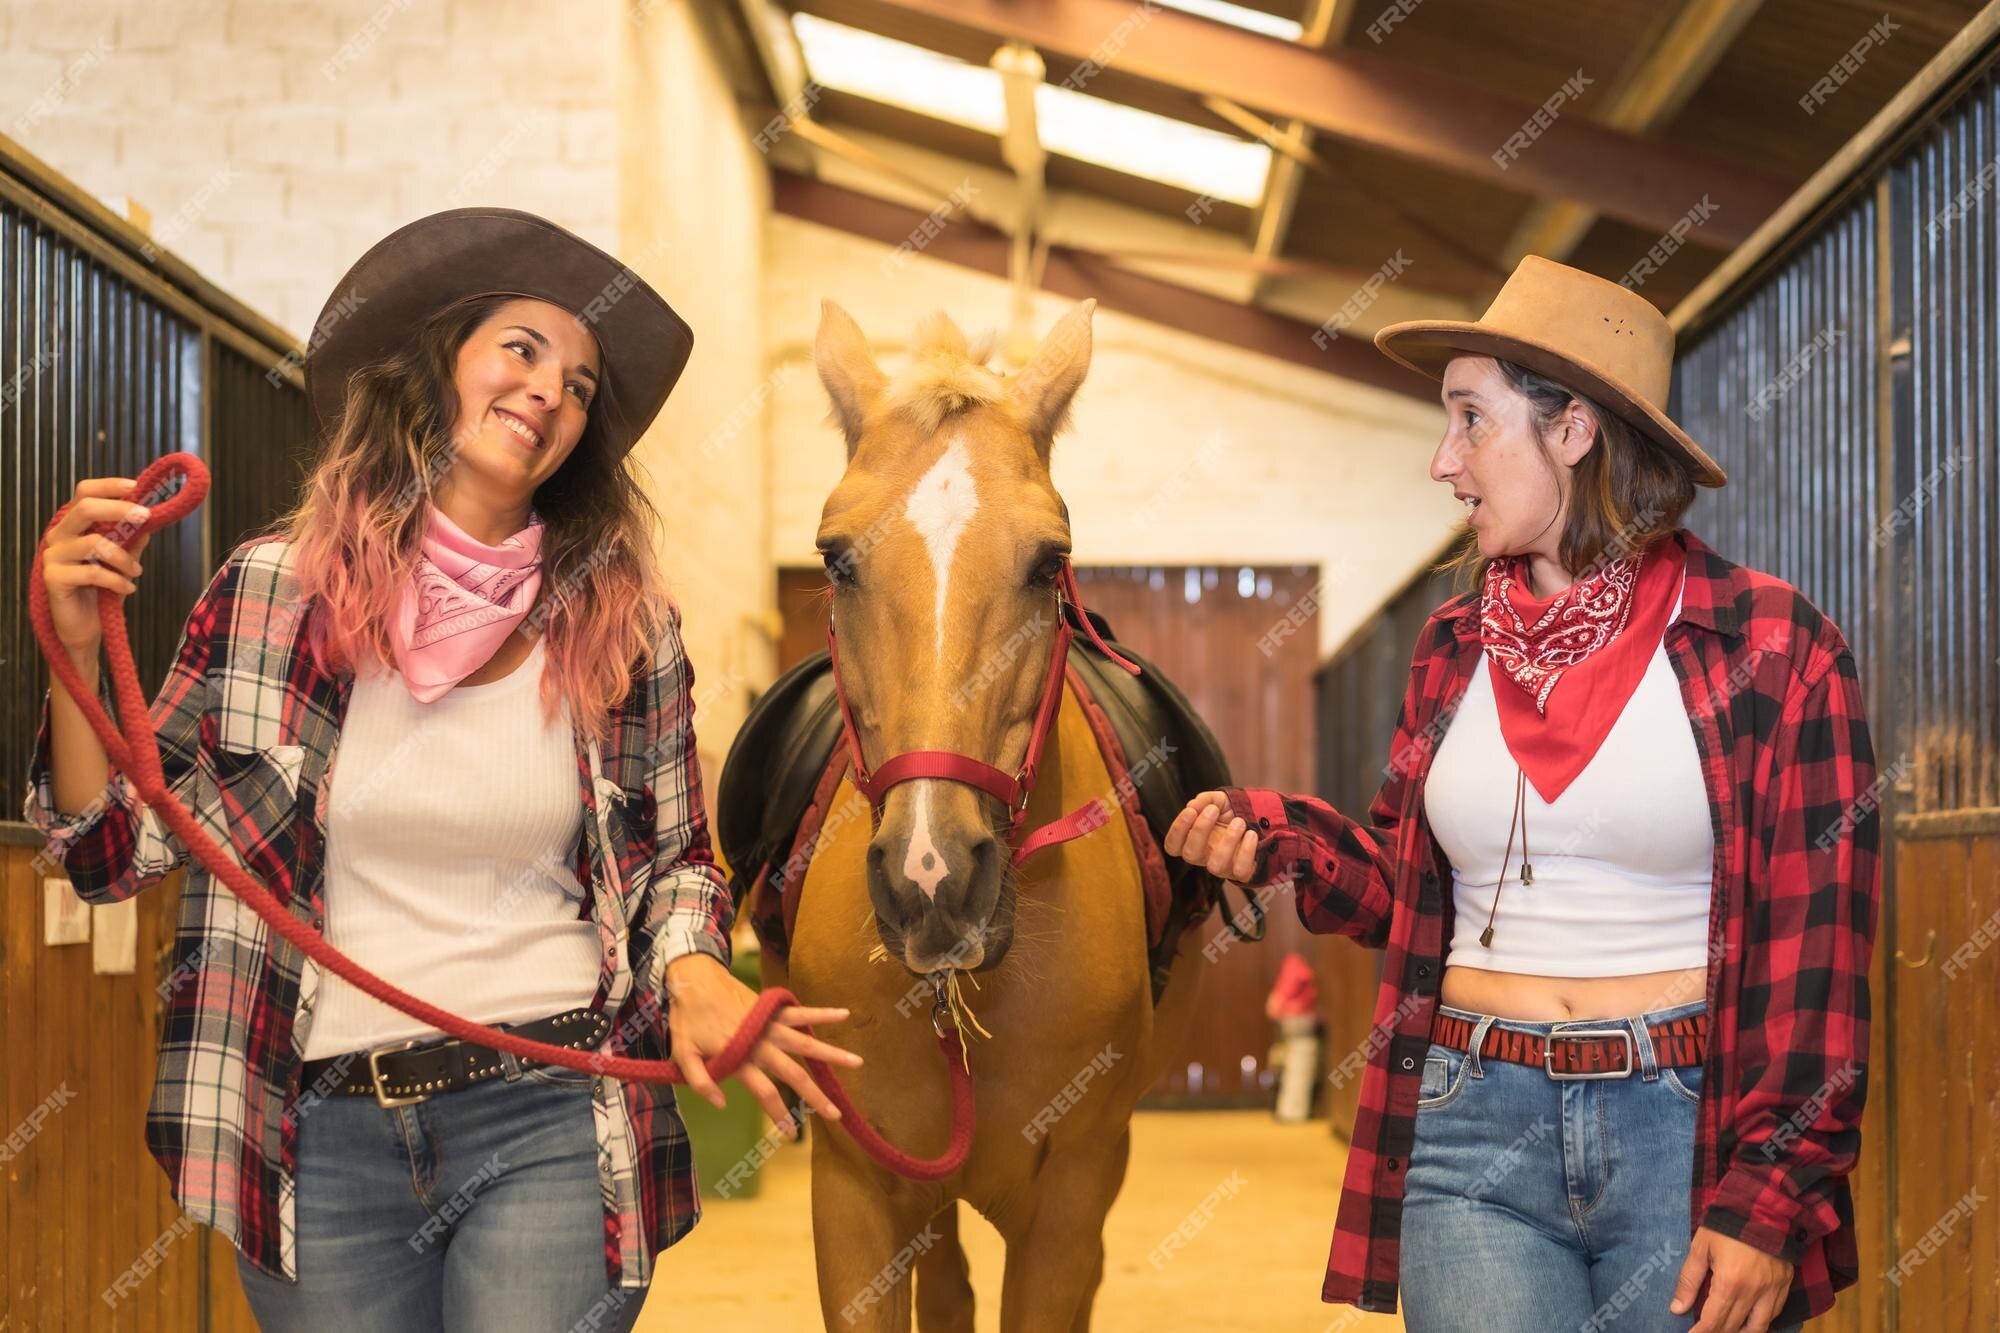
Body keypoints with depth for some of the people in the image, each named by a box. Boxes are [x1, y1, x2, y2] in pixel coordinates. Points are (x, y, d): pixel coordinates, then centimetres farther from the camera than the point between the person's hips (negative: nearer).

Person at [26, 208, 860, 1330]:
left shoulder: (623, 631, 1)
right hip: (321, 1137, 1)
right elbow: (119, 852, 2)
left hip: (552, 1121, 0)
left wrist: (693, 976, -9)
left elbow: (676, 859, 12)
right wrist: (78, 655, -13)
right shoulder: (276, 590, -1)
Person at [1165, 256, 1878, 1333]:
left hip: (1692, 1138, -3)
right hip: (1476, 1130, 3)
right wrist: (1278, 837, -3)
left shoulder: (1771, 648, -5)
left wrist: (1772, 1203, -11)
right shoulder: (1455, 647, 8)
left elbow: (1818, 951, -6)